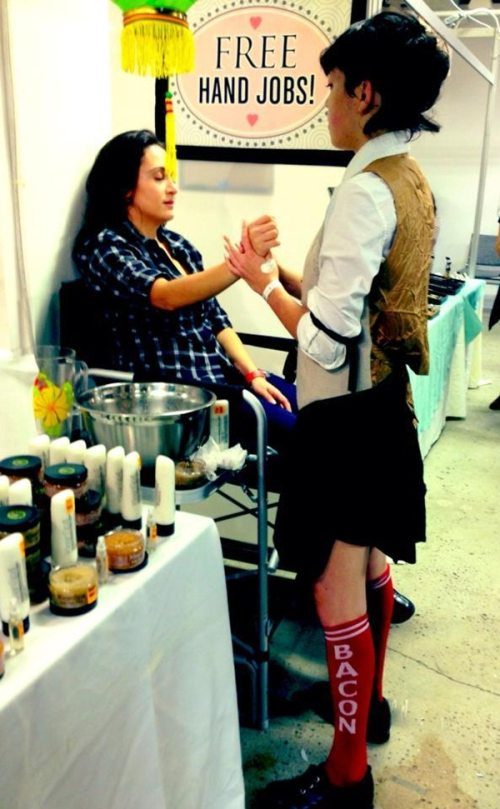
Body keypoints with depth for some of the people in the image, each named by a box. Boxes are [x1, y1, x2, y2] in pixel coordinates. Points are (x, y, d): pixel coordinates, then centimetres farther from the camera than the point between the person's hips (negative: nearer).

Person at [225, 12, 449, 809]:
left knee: (337, 590, 2)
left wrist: (261, 279, -11)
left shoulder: (365, 190, -22)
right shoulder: (412, 181, 7)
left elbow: (327, 339, -25)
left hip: (346, 411, -10)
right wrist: (286, 274, 9)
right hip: (383, 399, 10)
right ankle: (368, 702, 44)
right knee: (370, 563, 23)